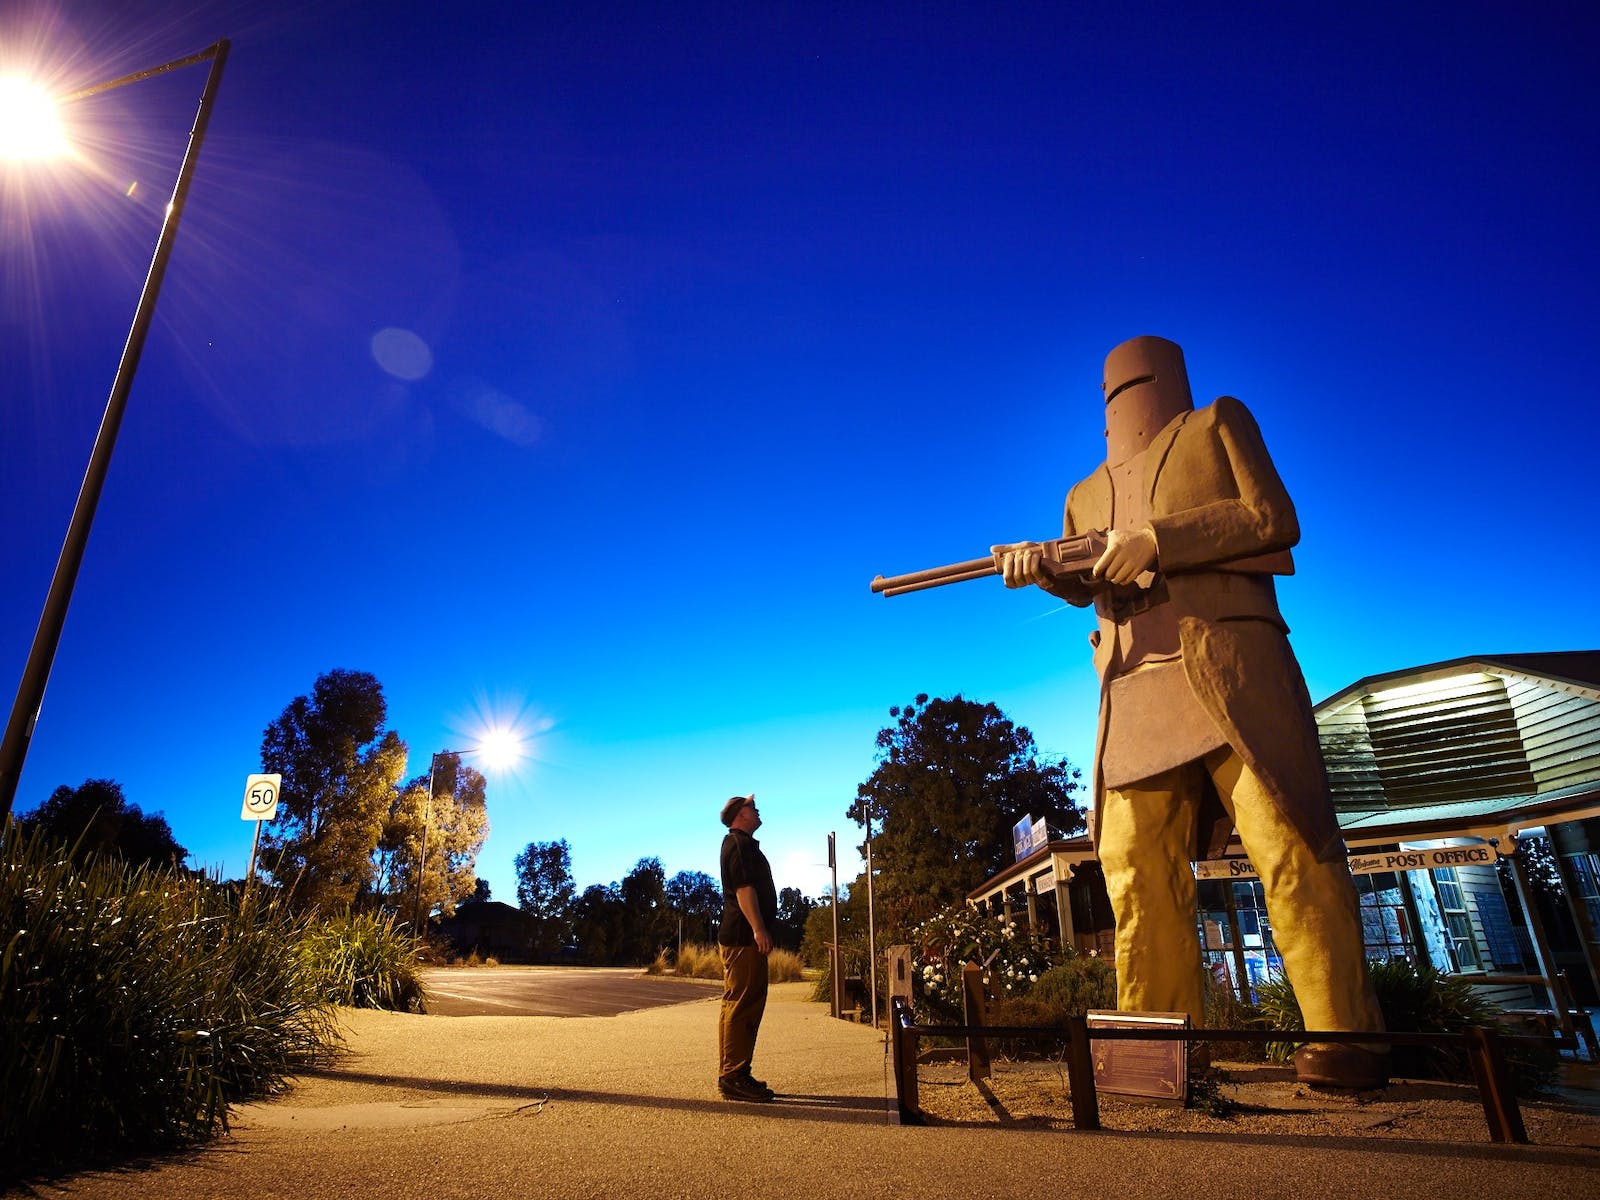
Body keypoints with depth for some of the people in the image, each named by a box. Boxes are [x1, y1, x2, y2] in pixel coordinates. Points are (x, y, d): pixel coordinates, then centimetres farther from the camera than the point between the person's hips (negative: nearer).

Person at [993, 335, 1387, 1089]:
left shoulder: (1217, 425, 17)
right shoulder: (1087, 494, 28)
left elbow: (1274, 520, 3)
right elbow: (1085, 584, 15)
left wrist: (1157, 542, -8)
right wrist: (1042, 568, -8)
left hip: (1227, 662, -4)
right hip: (1137, 693, 4)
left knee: (1287, 847, -9)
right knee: (1136, 868, -3)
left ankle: (1346, 1038, -1)